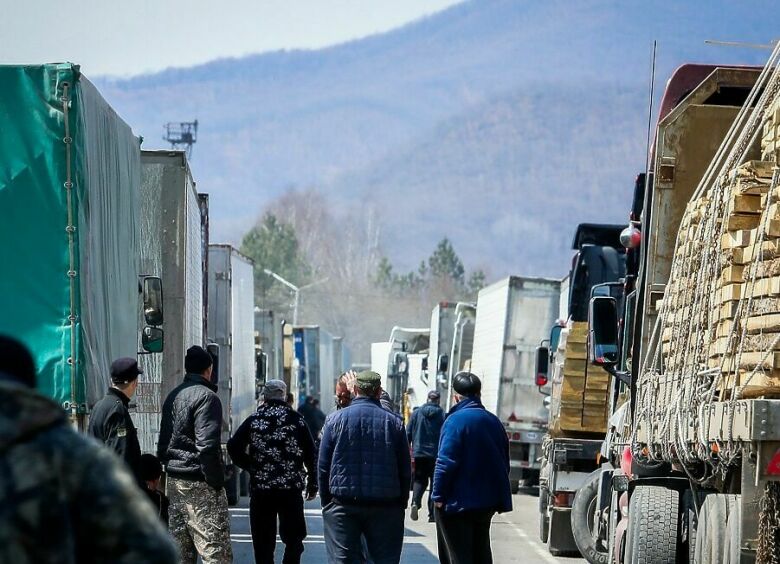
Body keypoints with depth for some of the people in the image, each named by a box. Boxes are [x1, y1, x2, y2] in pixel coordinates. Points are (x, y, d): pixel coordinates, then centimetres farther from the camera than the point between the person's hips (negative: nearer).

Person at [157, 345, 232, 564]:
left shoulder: (172, 396, 14)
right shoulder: (206, 396, -12)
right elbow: (207, 445, -19)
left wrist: (167, 466, 18)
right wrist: (216, 480, -15)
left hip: (174, 479, 9)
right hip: (200, 481, -9)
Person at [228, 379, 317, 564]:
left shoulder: (254, 420, 2)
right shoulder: (296, 419, 2)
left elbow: (233, 446, -6)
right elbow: (310, 453, 1)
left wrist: (251, 467, 5)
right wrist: (312, 484, 8)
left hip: (260, 487, 1)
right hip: (291, 488, -1)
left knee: (263, 542, 7)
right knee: (293, 538, 8)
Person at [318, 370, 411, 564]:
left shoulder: (335, 420, 0)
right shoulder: (394, 423, 2)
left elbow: (323, 466, 1)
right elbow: (405, 470, 5)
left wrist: (326, 501, 8)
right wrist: (402, 503, 13)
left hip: (343, 504, -1)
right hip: (385, 507, 1)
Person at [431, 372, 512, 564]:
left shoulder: (455, 420, -13)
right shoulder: (493, 421, 9)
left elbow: (446, 462, -19)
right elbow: (504, 463, 15)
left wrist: (438, 496, -12)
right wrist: (500, 500, 21)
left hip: (458, 502, -7)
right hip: (487, 502, 7)